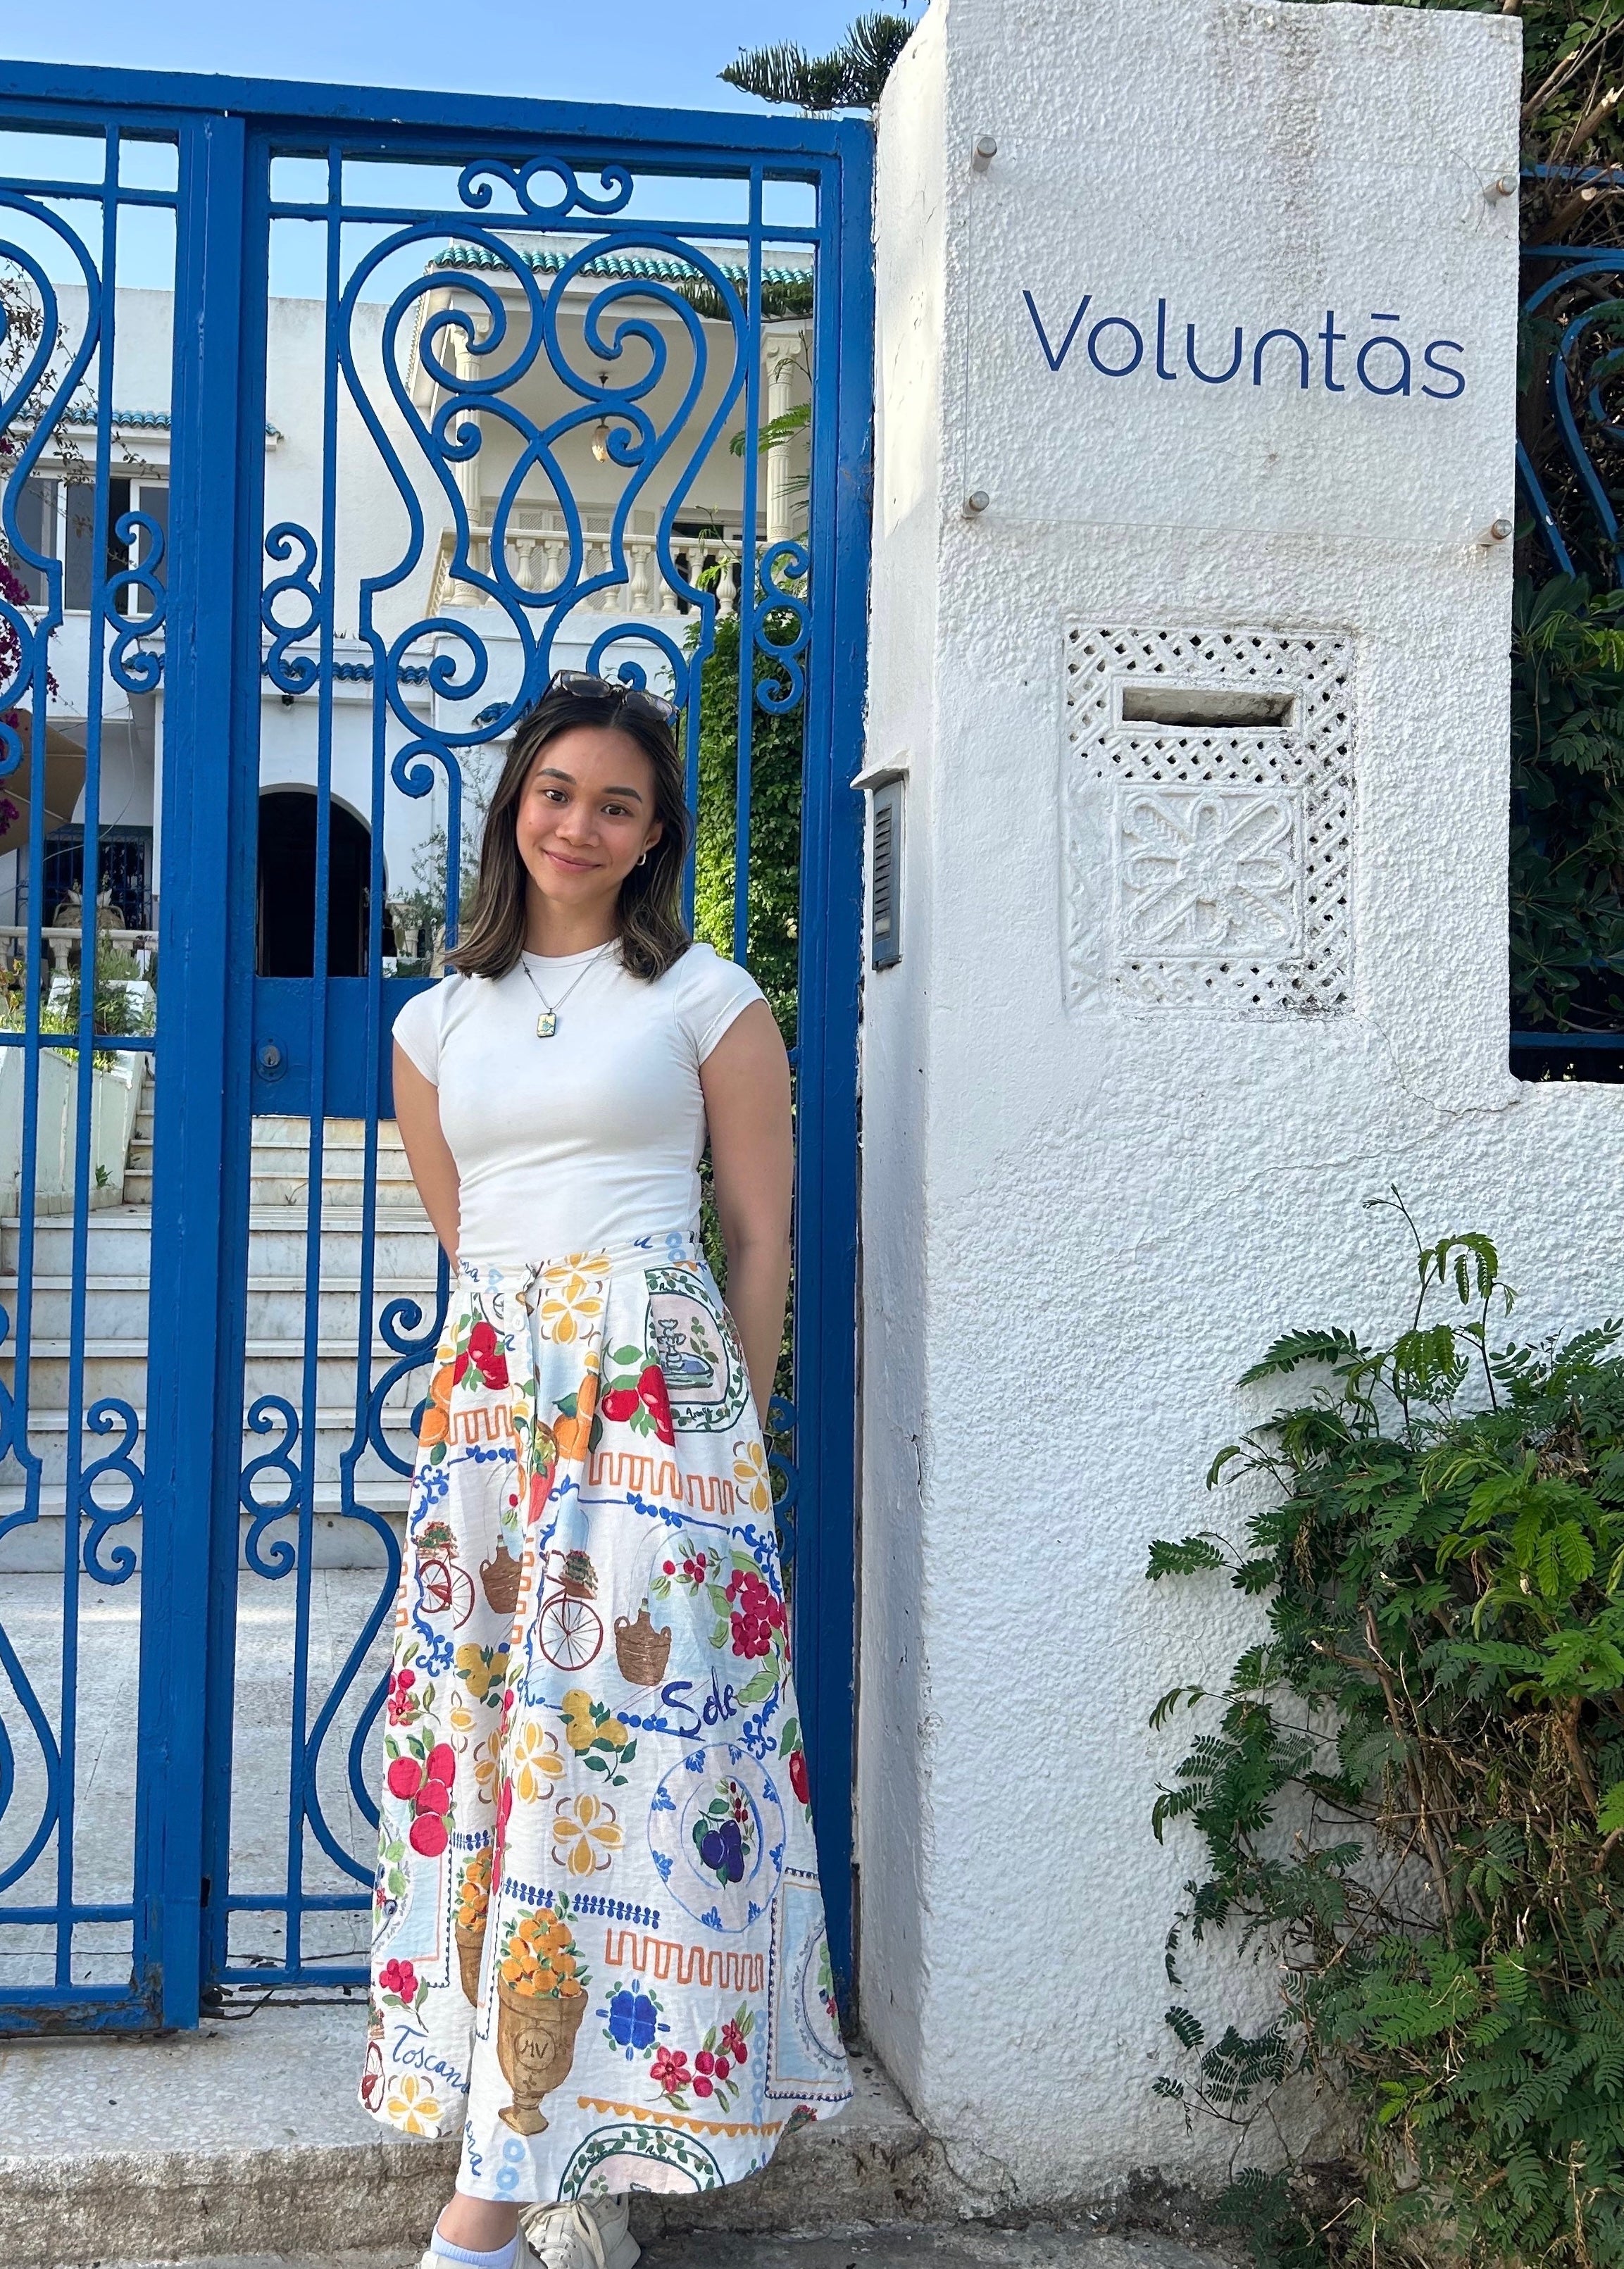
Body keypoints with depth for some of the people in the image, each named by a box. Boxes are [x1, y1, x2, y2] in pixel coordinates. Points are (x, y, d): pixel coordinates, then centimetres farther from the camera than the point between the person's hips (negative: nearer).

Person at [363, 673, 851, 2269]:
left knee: (606, 1737, -9)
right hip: (486, 1398, 4)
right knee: (486, 1737, 0)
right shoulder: (437, 1022, 16)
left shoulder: (707, 998, 5)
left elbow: (759, 1237, 4)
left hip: (655, 1386, -4)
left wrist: (726, 1426, 2)